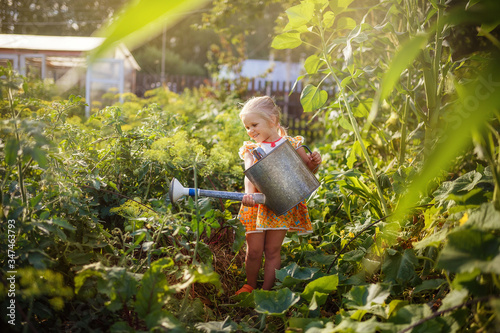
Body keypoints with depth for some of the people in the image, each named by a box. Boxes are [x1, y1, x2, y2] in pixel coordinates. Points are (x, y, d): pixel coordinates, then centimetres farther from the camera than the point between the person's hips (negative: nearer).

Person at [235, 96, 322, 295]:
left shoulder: (291, 144, 4)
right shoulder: (251, 150, 6)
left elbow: (307, 169, 10)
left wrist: (314, 163, -13)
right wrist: (249, 193, -31)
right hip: (257, 205, 1)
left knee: (272, 250, 3)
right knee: (253, 250, 4)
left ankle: (266, 290, 14)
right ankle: (250, 285, 27)